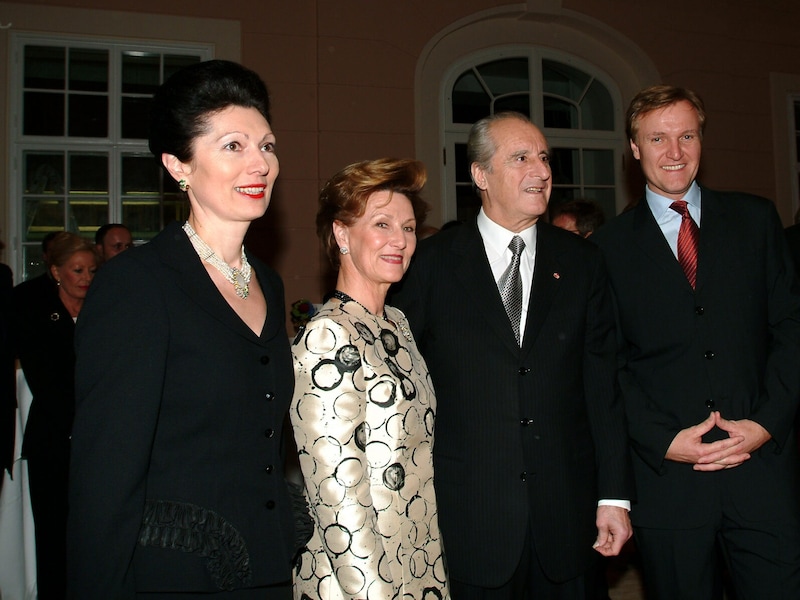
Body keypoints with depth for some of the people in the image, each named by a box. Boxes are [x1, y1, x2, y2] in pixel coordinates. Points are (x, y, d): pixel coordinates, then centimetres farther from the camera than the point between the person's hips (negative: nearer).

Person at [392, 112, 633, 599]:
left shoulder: (581, 261, 6)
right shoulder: (431, 263, -2)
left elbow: (603, 384, 4)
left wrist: (615, 495, 1)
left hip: (568, 516, 2)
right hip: (469, 519, -2)